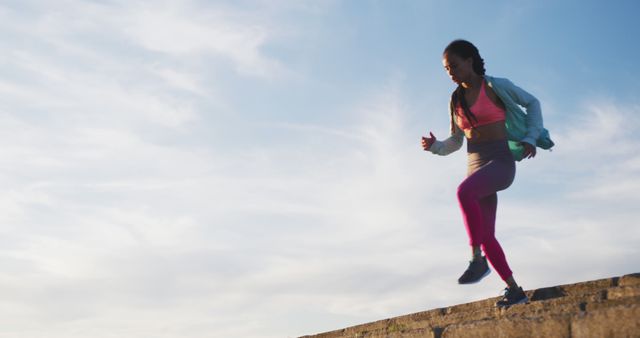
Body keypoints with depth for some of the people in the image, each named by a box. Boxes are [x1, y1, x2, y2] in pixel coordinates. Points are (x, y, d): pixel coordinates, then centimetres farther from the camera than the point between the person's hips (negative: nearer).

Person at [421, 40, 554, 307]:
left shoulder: (496, 86, -1)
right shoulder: (456, 100, 14)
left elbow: (532, 103, 10)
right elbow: (455, 142, 19)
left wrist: (530, 138, -2)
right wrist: (435, 146, -1)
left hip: (500, 162, -6)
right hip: (475, 166, 6)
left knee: (464, 191, -37)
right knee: (486, 237, 2)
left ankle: (477, 260, -31)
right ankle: (514, 290, 15)